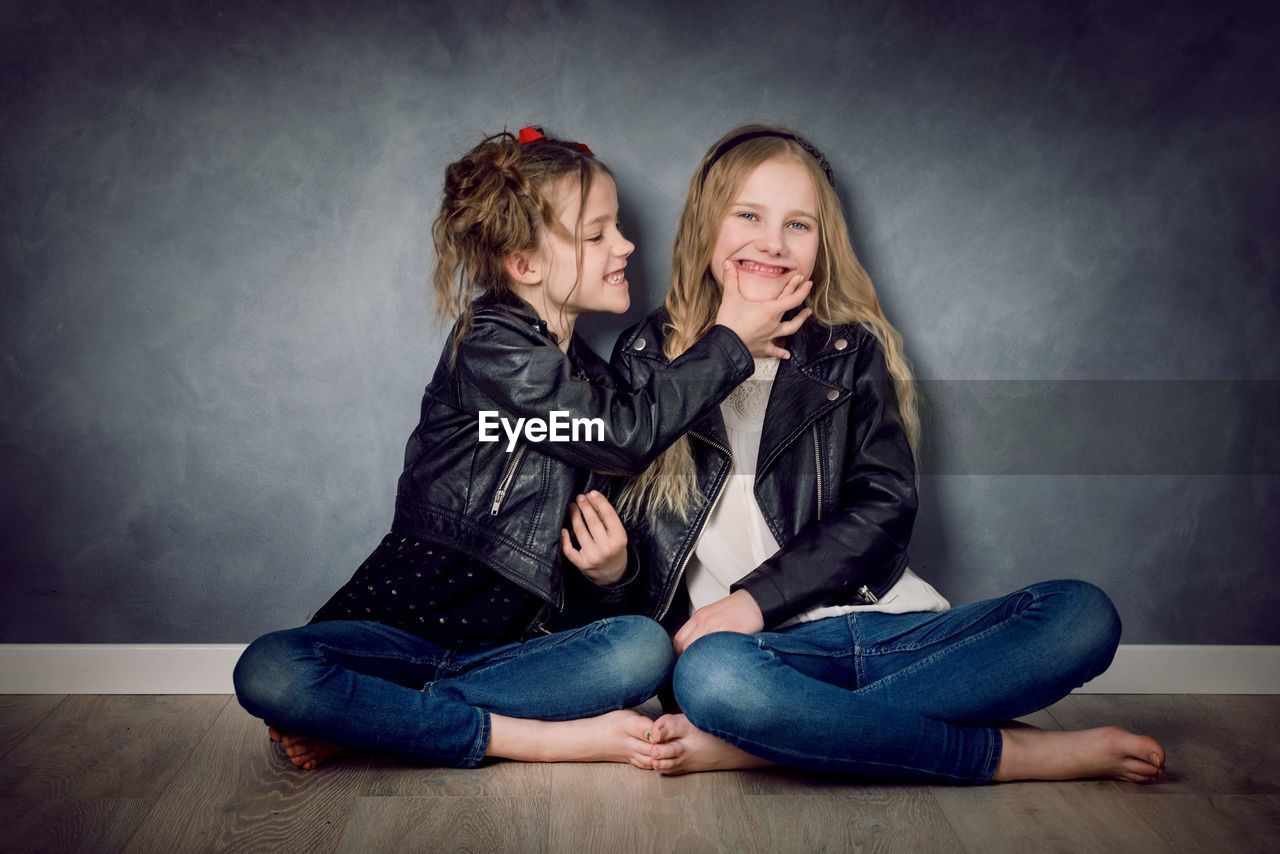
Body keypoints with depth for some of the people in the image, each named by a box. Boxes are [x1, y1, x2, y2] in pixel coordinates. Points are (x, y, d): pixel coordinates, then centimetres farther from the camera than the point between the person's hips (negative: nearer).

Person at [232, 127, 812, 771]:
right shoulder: (489, 347, -12)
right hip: (402, 619, -6)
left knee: (643, 647, -25)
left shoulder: (589, 378, 11)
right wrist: (729, 342, -5)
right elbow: (626, 436, -17)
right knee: (267, 673, -32)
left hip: (513, 639, 6)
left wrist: (607, 567, -10)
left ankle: (362, 723, -18)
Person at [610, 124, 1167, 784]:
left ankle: (741, 743, -29)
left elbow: (884, 506, 2)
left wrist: (759, 596, -11)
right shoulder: (647, 357, 10)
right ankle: (1011, 754, -21)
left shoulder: (852, 352, 11)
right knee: (711, 675, -39)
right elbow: (617, 510, 10)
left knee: (1084, 614, -20)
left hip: (881, 619, 3)